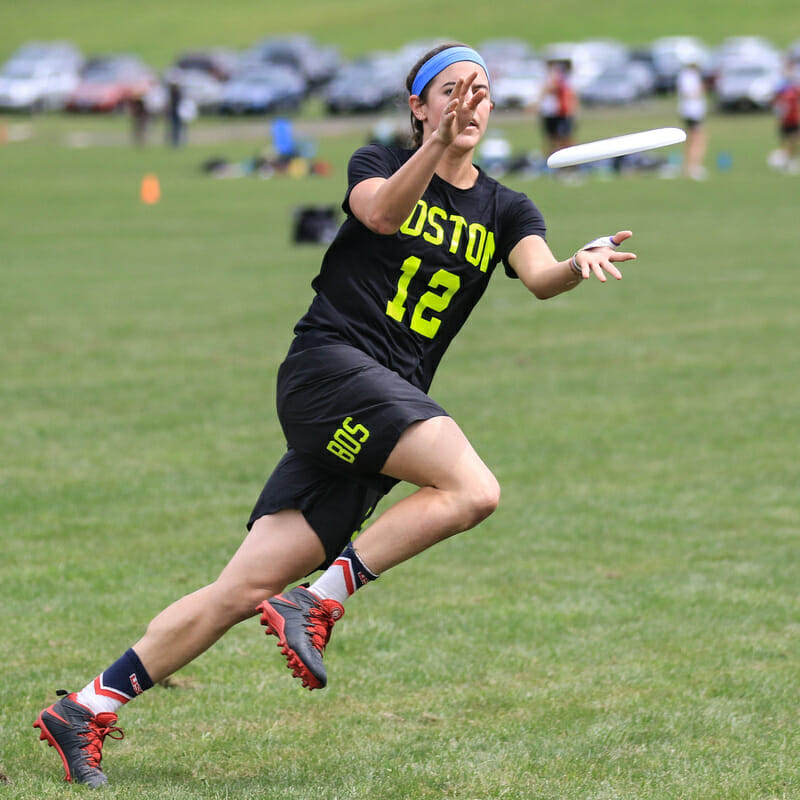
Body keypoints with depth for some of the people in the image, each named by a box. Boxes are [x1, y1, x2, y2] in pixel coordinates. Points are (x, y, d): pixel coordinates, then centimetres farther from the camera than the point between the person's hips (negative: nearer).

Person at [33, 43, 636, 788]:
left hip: (389, 406, 5)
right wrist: (436, 145, -36)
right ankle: (319, 600, -17)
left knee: (249, 588, -3)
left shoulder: (504, 210, 15)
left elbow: (539, 275, -5)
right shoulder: (379, 162, 4)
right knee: (472, 489, -27)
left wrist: (579, 263, -27)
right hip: (330, 361, -5)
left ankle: (87, 708, 3)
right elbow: (381, 213, -19)